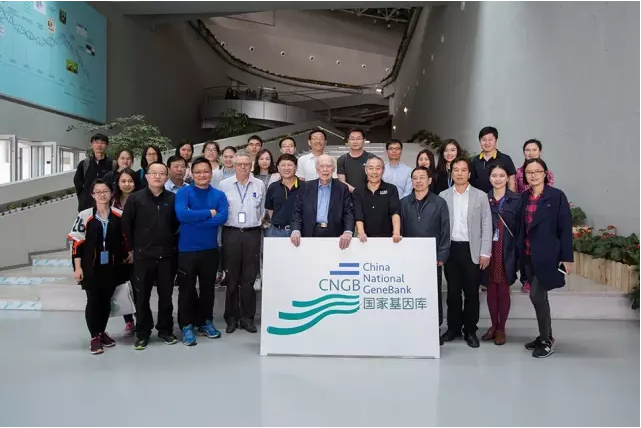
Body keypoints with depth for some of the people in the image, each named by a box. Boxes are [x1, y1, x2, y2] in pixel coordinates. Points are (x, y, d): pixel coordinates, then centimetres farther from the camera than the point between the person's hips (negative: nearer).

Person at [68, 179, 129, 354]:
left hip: (112, 267, 2)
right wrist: (78, 267, -7)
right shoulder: (85, 216, -7)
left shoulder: (120, 215, 0)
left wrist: (129, 255, 5)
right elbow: (77, 243, -5)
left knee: (106, 301, 12)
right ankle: (94, 337, 14)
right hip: (91, 268, -2)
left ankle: (102, 332, 29)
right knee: (93, 301, 1)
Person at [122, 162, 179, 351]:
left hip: (167, 255, 1)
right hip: (143, 256, -1)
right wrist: (133, 247, 3)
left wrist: (174, 245, 6)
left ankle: (165, 330, 25)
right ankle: (142, 333, 20)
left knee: (166, 295, 10)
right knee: (142, 296, 6)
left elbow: (178, 224, 9)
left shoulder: (173, 198, 2)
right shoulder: (135, 198, -1)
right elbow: (126, 225, 1)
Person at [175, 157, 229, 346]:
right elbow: (181, 214, -22)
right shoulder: (183, 192, -4)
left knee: (208, 287, 13)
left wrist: (194, 219, -16)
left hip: (210, 249, 3)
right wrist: (208, 213, -16)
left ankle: (205, 322, 28)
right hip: (187, 249, -3)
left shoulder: (219, 195, 3)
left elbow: (222, 217, -13)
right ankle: (187, 326, 18)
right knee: (187, 289, 5)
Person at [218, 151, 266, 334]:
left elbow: (262, 209, 11)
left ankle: (247, 317, 15)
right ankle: (232, 317, 17)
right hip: (231, 233, -1)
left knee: (249, 277, 5)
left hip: (252, 234, 1)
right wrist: (223, 222, 3)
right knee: (232, 277, 7)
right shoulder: (224, 185, 1)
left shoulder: (259, 185, 4)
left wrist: (257, 223, 9)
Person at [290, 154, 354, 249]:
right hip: (310, 235, 0)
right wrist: (296, 230, -10)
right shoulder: (307, 187, 9)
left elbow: (349, 213, -1)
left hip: (334, 236, 0)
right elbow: (298, 211, 7)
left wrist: (348, 232, -18)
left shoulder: (342, 188, 6)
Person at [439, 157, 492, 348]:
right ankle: (453, 327, 22)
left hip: (472, 250, -1)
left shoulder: (481, 196, 3)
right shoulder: (443, 196, 5)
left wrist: (485, 253, -6)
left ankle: (470, 330, 18)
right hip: (451, 249, 1)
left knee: (471, 292, 5)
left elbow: (486, 226, 1)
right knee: (453, 291, 9)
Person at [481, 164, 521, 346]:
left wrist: (517, 251, -8)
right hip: (488, 250, 2)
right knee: (491, 288, 8)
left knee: (503, 289, 4)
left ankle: (501, 328, 16)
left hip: (507, 250, -2)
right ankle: (493, 325, 22)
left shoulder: (516, 199, 0)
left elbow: (520, 227, -2)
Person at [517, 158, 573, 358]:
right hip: (529, 255, 5)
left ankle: (547, 341, 8)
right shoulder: (523, 197, 8)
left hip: (547, 255, -5)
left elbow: (565, 228, -8)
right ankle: (545, 336, 26)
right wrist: (520, 251, 7)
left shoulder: (557, 196, -7)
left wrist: (567, 257, -11)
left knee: (536, 295, -9)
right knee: (539, 296, 12)